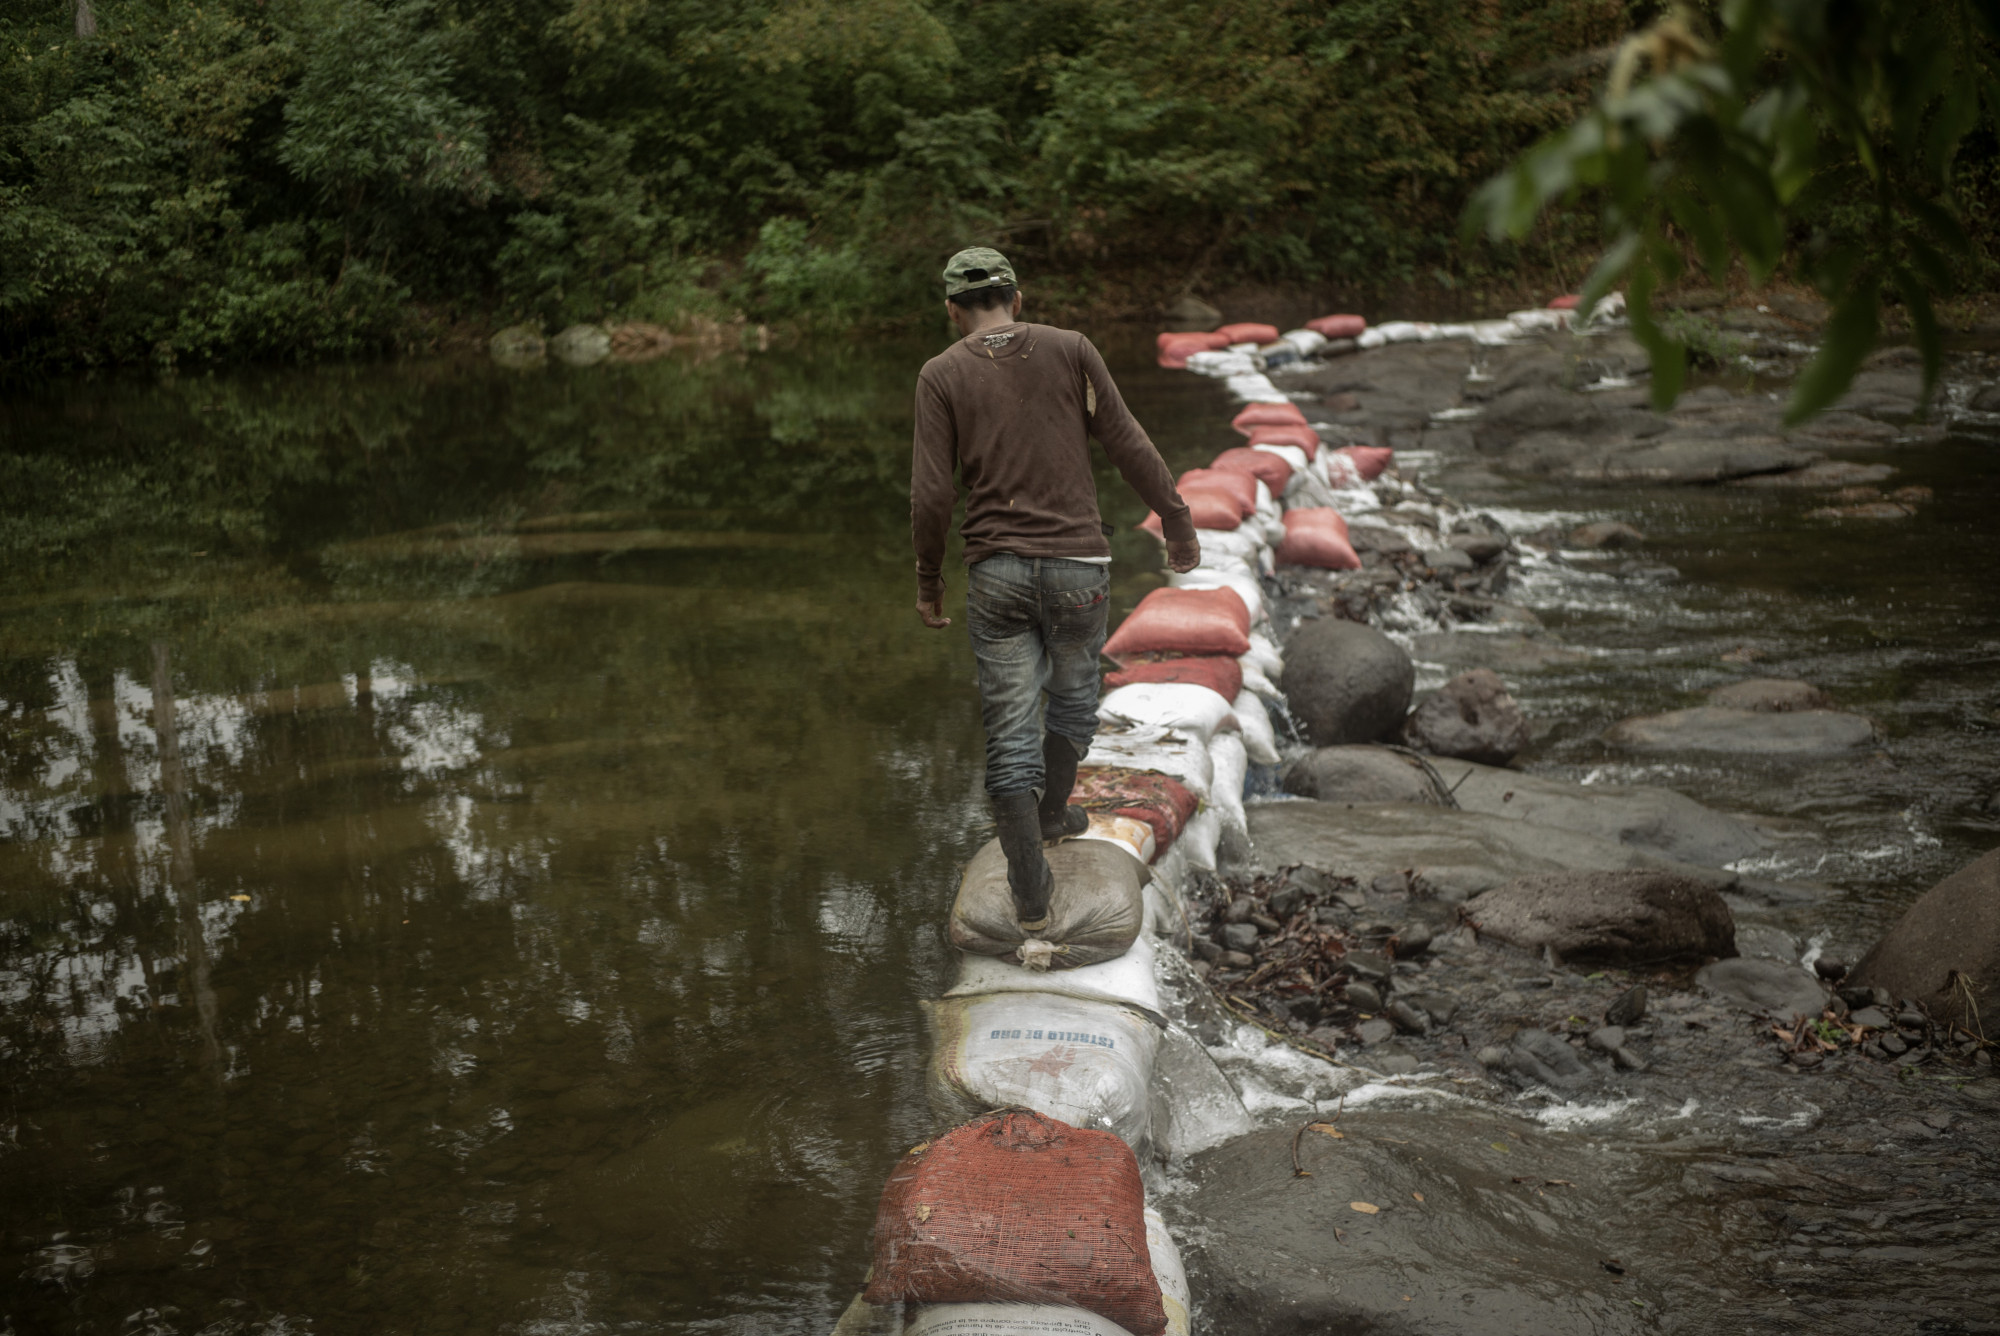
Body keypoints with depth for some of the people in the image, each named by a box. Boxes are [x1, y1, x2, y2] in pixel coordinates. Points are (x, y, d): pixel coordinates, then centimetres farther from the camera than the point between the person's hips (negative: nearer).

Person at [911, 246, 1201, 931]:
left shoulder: (942, 374, 1)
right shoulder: (1070, 350, 2)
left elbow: (932, 492, -5)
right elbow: (1128, 444, 0)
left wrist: (928, 581, 6)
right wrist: (1176, 519, 9)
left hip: (995, 572, 0)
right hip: (1078, 565, 1)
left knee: (1010, 732, 4)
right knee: (1073, 694, 26)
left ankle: (1032, 896, 3)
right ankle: (1053, 811, 46)